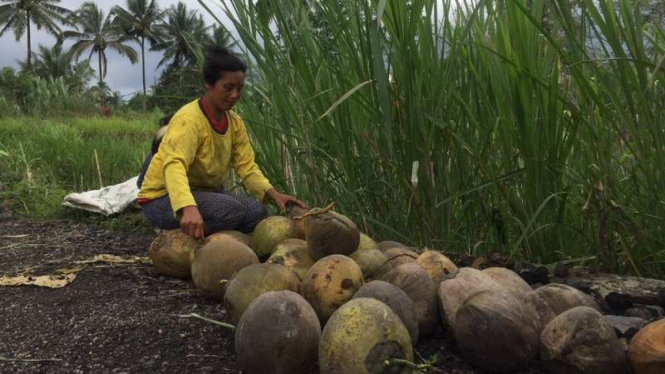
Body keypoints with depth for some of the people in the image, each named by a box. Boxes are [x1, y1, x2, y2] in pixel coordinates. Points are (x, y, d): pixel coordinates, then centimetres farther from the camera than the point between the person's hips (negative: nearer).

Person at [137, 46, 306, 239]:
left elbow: (247, 166, -1)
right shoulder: (189, 119, -23)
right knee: (231, 208, -29)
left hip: (204, 192, 8)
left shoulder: (235, 122, 1)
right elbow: (174, 165, -38)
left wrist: (273, 193, -19)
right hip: (163, 198, -8)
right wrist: (188, 208, -56)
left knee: (256, 211, -10)